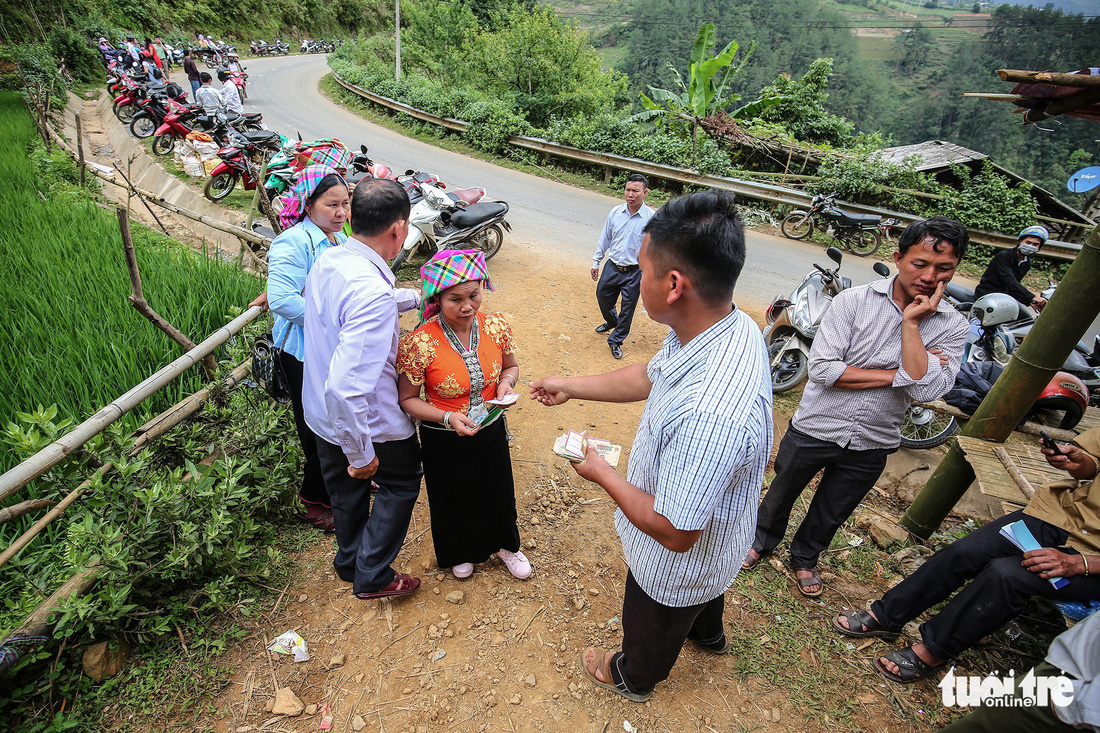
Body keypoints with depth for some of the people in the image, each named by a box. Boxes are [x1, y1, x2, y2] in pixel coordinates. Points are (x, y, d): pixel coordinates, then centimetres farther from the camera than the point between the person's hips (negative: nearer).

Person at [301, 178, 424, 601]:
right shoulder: (373, 293, -36)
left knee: (347, 487, 28)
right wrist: (361, 453, -28)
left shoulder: (329, 259, -7)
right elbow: (345, 386, -39)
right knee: (401, 483, 20)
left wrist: (419, 297, 15)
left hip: (322, 413, 8)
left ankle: (350, 563, 52)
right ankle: (373, 577, 31)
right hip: (366, 421, -8)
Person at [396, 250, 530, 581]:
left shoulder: (496, 325, -14)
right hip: (444, 440, -3)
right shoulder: (418, 343, -25)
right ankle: (460, 552, 55)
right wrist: (448, 418, -28)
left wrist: (507, 381, -17)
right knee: (453, 498, 22)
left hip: (492, 430, 3)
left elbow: (511, 365, 5)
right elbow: (408, 399, -14)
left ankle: (504, 544, 55)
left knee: (498, 491, 23)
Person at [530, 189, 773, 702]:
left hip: (680, 561, -7)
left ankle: (633, 678, 62)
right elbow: (651, 376, -1)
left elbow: (674, 531, -36)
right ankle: (708, 635, 73)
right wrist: (571, 387, 5)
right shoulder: (728, 325, -18)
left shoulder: (707, 415, -48)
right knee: (703, 596, 40)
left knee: (652, 629, 29)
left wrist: (602, 475, -21)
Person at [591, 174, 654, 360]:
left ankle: (616, 340, 27)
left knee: (627, 308, 6)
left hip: (634, 272, -4)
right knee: (602, 297, 19)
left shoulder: (652, 218, -13)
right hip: (612, 267, 4)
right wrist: (596, 262, 12)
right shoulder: (616, 212, -2)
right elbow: (605, 238, 9)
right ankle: (612, 322, 52)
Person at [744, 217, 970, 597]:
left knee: (832, 514, 24)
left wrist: (911, 321, -23)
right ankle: (763, 538, 49)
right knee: (782, 493, 20)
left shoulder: (953, 327, -7)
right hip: (815, 429, -2)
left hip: (871, 446, 2)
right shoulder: (854, 301, -15)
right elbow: (822, 369, -23)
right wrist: (897, 375, -21)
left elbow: (926, 389, -23)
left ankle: (805, 556, 52)